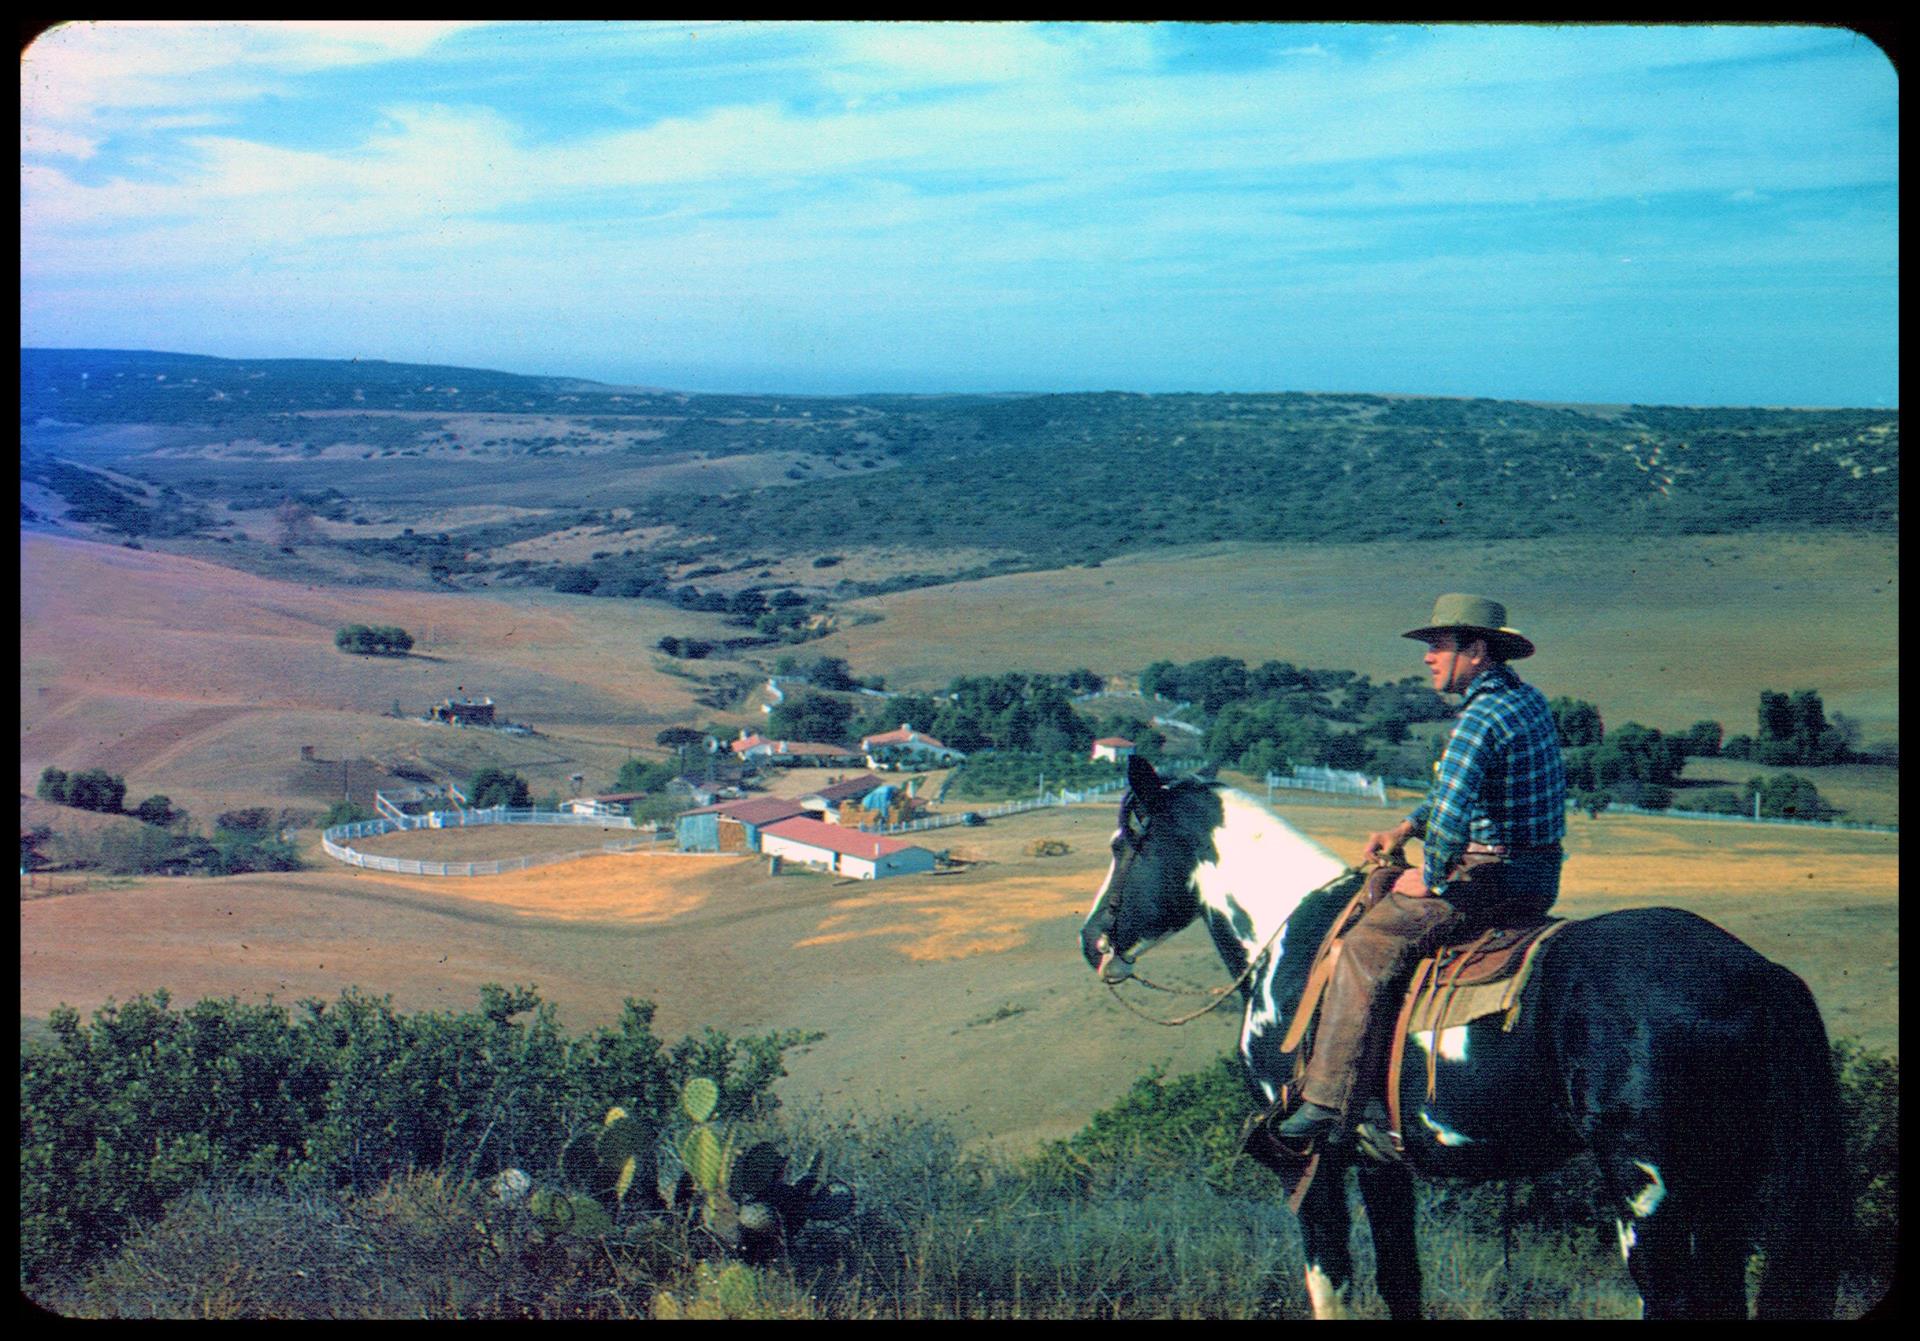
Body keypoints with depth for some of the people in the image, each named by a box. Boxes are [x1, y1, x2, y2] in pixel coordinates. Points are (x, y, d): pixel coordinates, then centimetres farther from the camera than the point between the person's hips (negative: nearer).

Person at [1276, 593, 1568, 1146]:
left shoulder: (1479, 719, -19)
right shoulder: (1529, 700, 13)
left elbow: (1451, 817, -29)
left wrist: (1430, 877, -12)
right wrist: (1407, 827, 16)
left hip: (1492, 877, -10)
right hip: (1538, 876, 10)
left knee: (1367, 946, -13)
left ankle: (1329, 1100, -17)